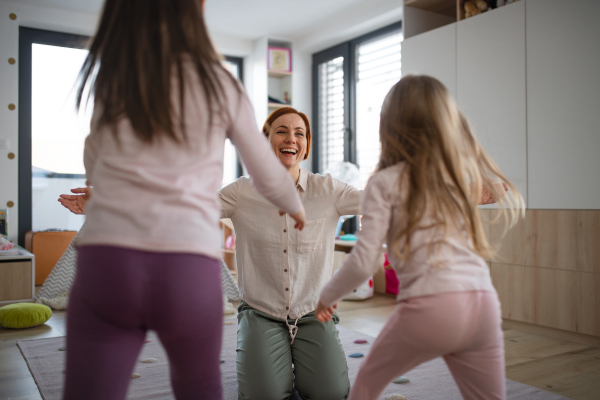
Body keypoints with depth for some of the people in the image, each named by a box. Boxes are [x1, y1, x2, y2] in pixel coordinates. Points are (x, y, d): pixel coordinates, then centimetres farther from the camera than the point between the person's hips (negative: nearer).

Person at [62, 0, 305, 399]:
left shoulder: (107, 82, 10)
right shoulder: (219, 84, 6)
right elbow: (270, 178, 15)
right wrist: (296, 208, 34)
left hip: (105, 261, 1)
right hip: (190, 262, 0)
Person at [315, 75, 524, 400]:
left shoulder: (386, 182, 0)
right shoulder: (466, 171, 11)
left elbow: (362, 263, -5)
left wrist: (327, 297, 13)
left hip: (429, 306, -4)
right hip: (483, 303, 4)